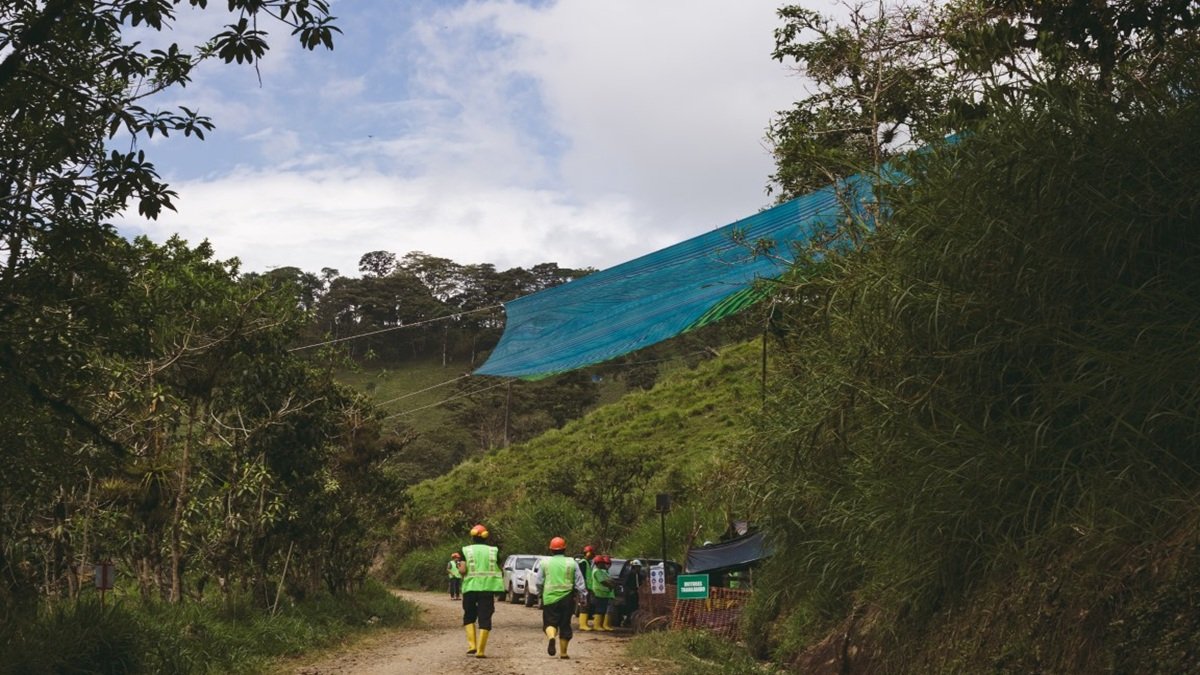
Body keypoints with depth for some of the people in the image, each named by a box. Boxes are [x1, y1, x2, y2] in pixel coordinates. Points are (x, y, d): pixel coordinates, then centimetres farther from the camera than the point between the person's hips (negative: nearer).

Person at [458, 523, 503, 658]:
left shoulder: (466, 550, 2)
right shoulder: (494, 551, 7)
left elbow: (463, 570, -9)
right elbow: (500, 570, 5)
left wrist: (459, 567, 12)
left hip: (470, 587, 0)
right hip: (488, 588, 0)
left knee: (469, 617, 17)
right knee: (484, 619, 4)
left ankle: (471, 645, 4)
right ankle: (480, 650, -1)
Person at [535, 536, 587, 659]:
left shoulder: (545, 562, 1)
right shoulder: (572, 563, 2)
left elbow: (538, 581, 5)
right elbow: (580, 583, 2)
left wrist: (540, 593, 22)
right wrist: (581, 596, 11)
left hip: (549, 598, -1)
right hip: (567, 598, 1)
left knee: (550, 622, 6)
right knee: (565, 625, 10)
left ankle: (551, 637, -26)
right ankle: (563, 652, 13)